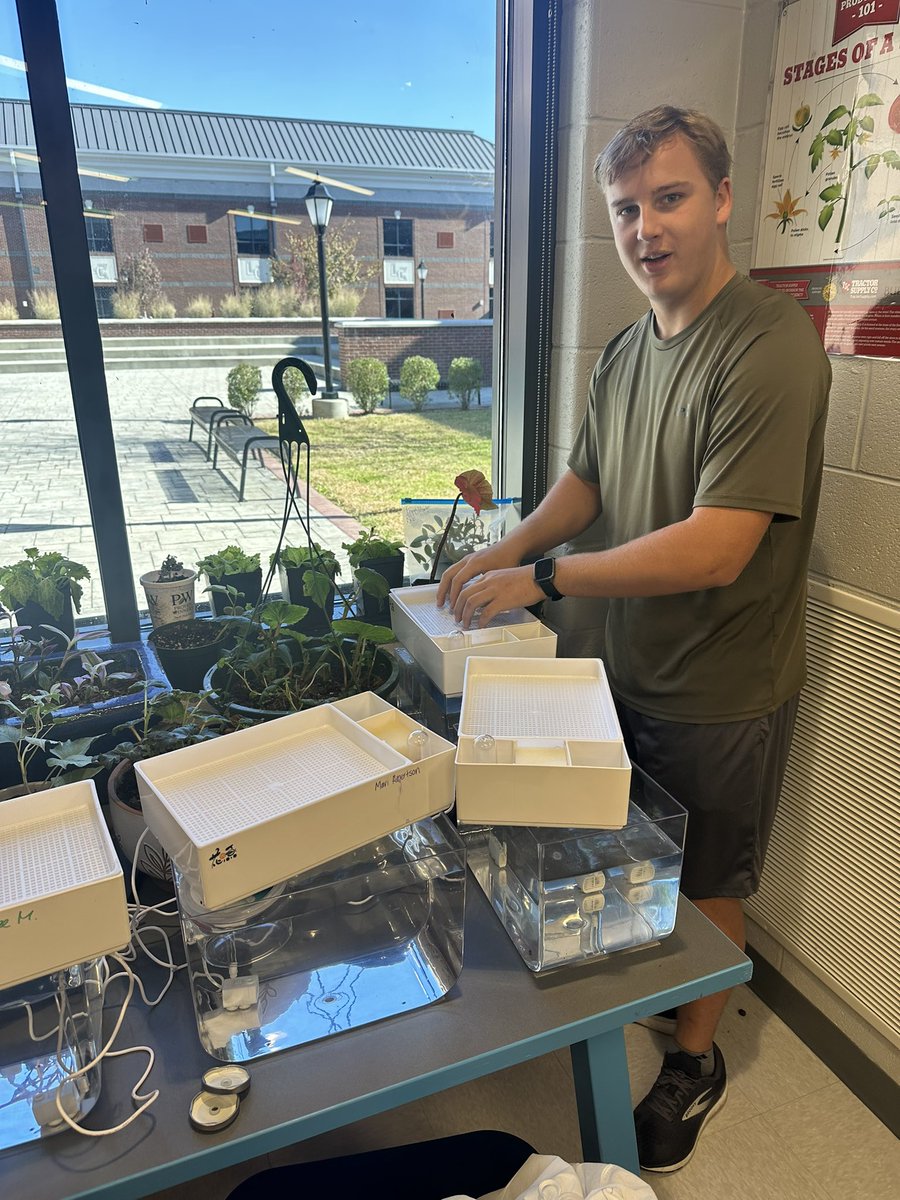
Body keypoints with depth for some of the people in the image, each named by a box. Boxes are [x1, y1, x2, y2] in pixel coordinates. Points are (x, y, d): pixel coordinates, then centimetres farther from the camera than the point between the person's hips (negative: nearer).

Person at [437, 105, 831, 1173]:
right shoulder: (624, 352, 3)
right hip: (630, 674, 7)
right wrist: (505, 551, -6)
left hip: (722, 696, -6)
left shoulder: (771, 346, -23)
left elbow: (715, 551, -30)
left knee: (708, 887, 16)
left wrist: (538, 579, -24)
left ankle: (695, 1060, 42)